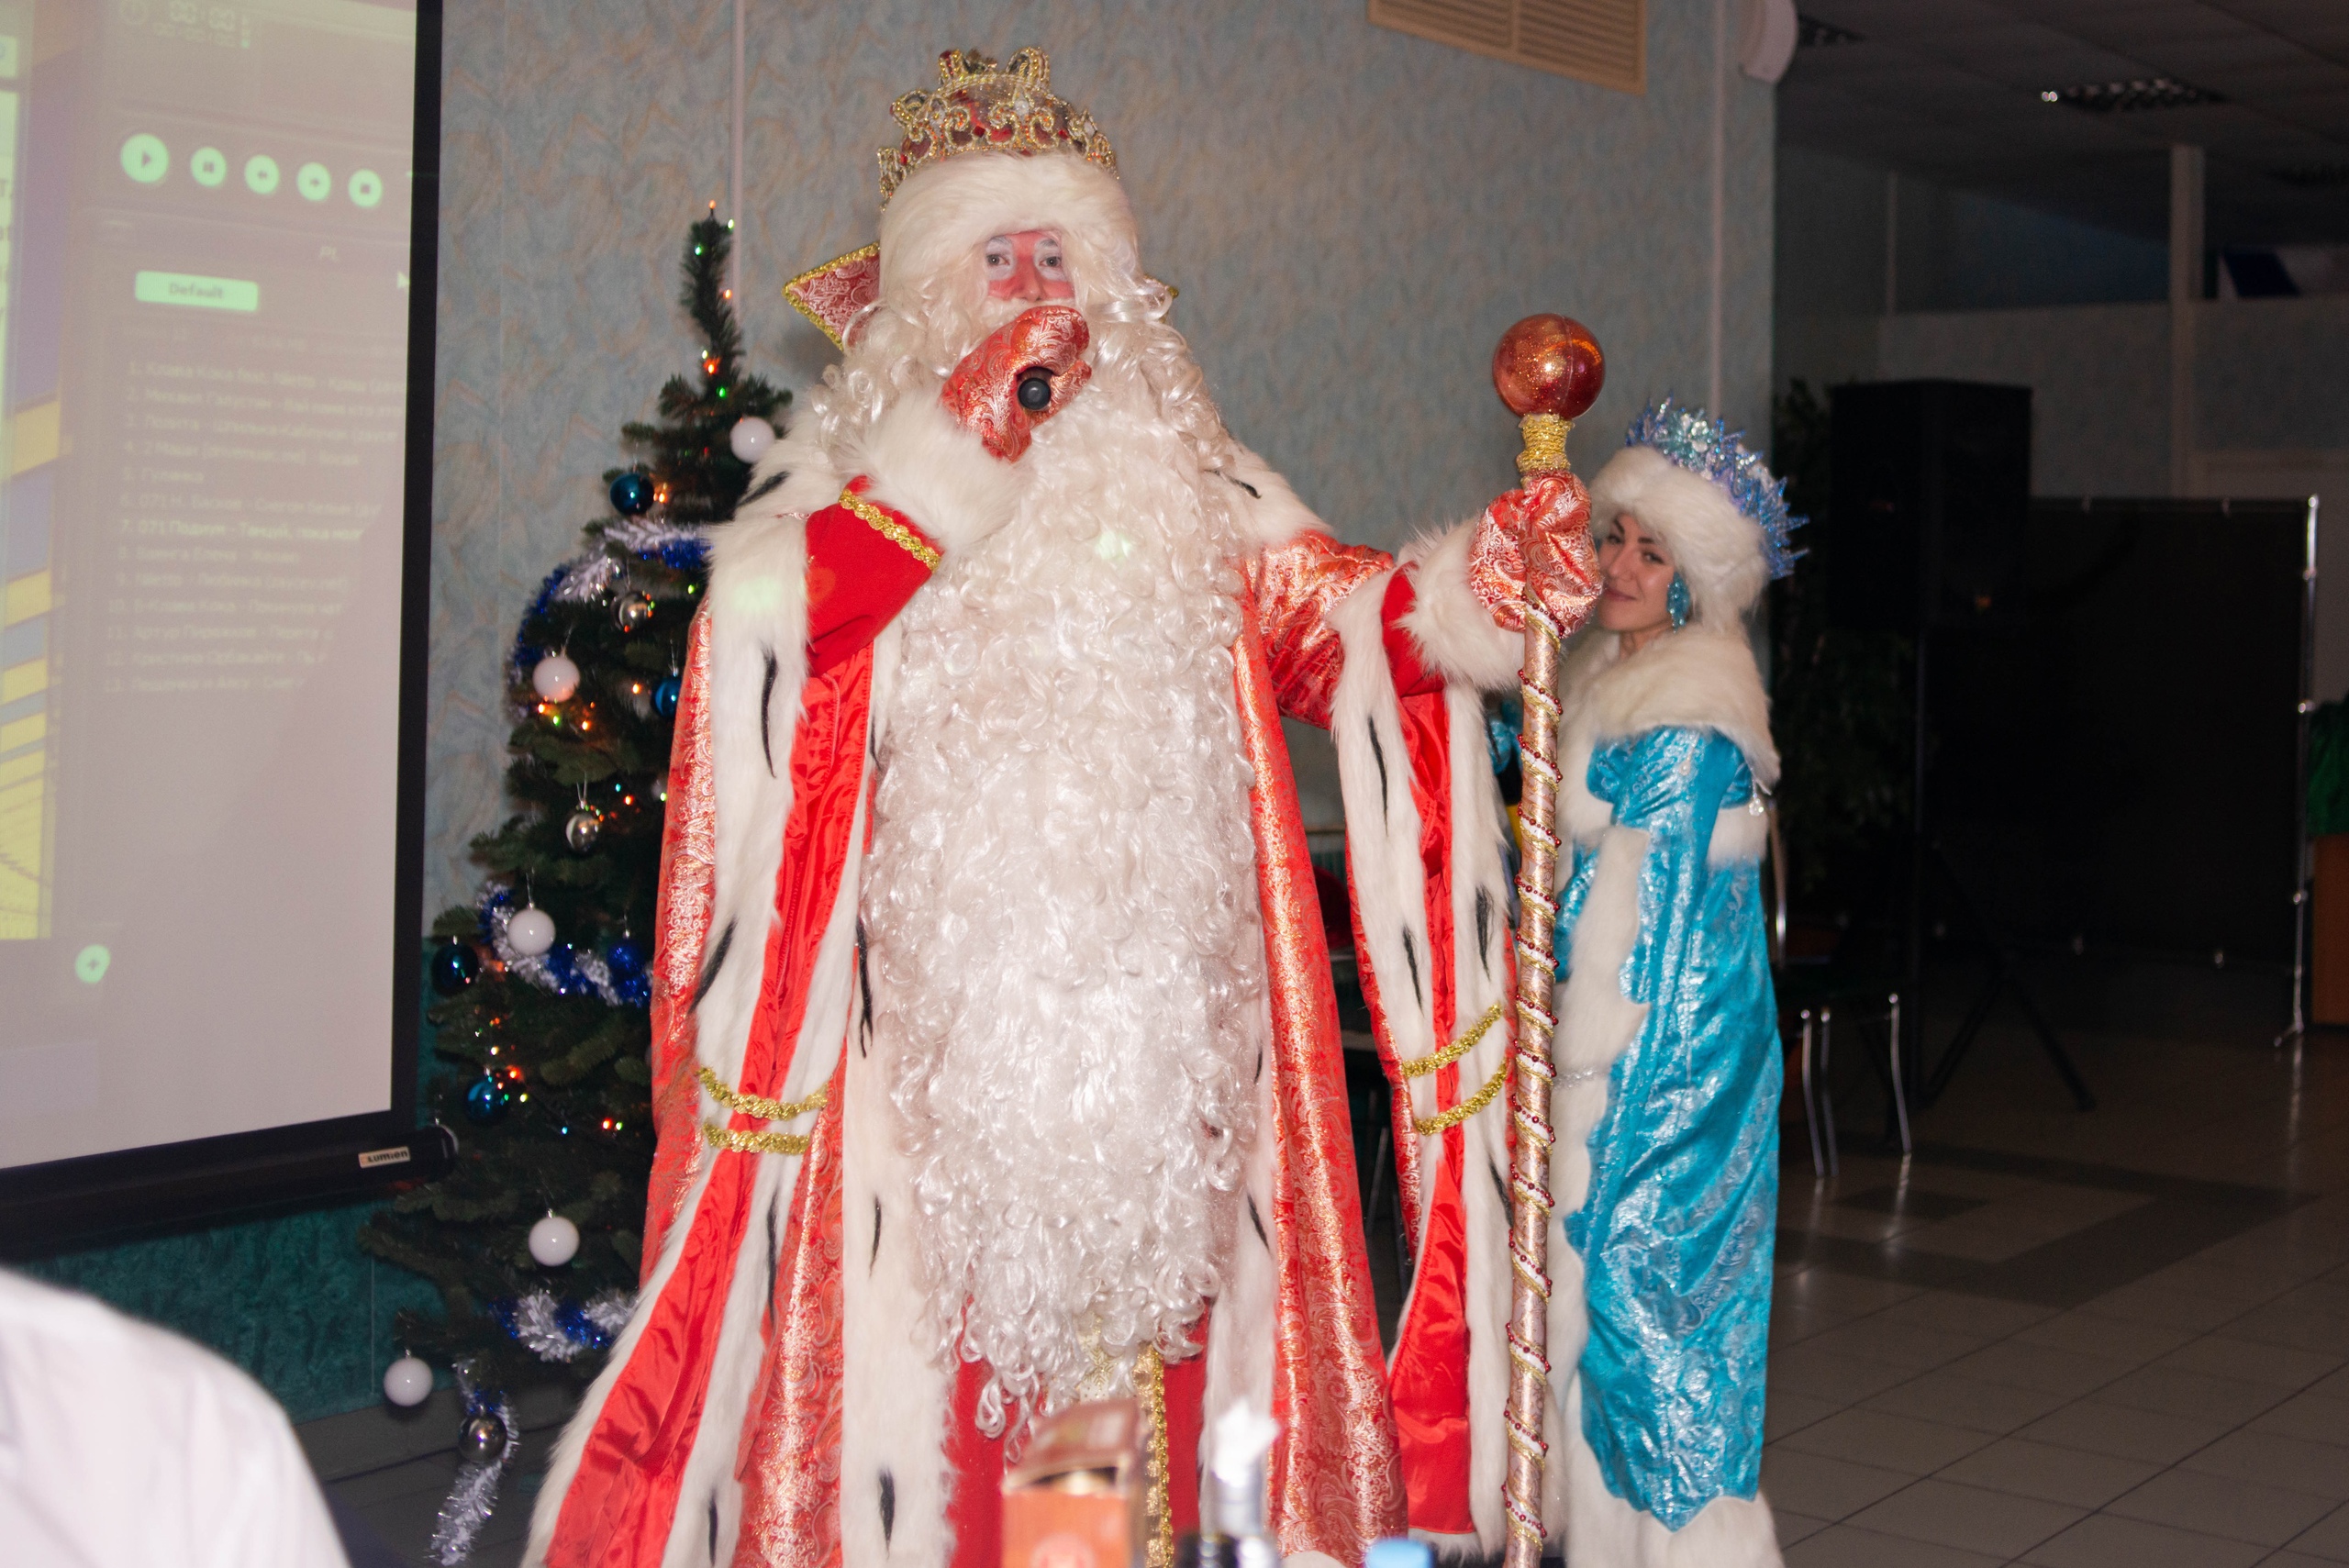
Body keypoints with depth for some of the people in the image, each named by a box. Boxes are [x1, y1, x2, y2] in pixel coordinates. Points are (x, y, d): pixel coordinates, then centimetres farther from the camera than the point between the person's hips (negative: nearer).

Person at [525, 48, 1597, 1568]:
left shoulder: (1187, 477, 15)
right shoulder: (855, 463, 7)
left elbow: (1330, 614, 3)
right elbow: (762, 615, -13)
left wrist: (1480, 581, -17)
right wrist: (966, 437, -14)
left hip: (1152, 1021, 2)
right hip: (930, 1022, -2)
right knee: (924, 1365, -2)